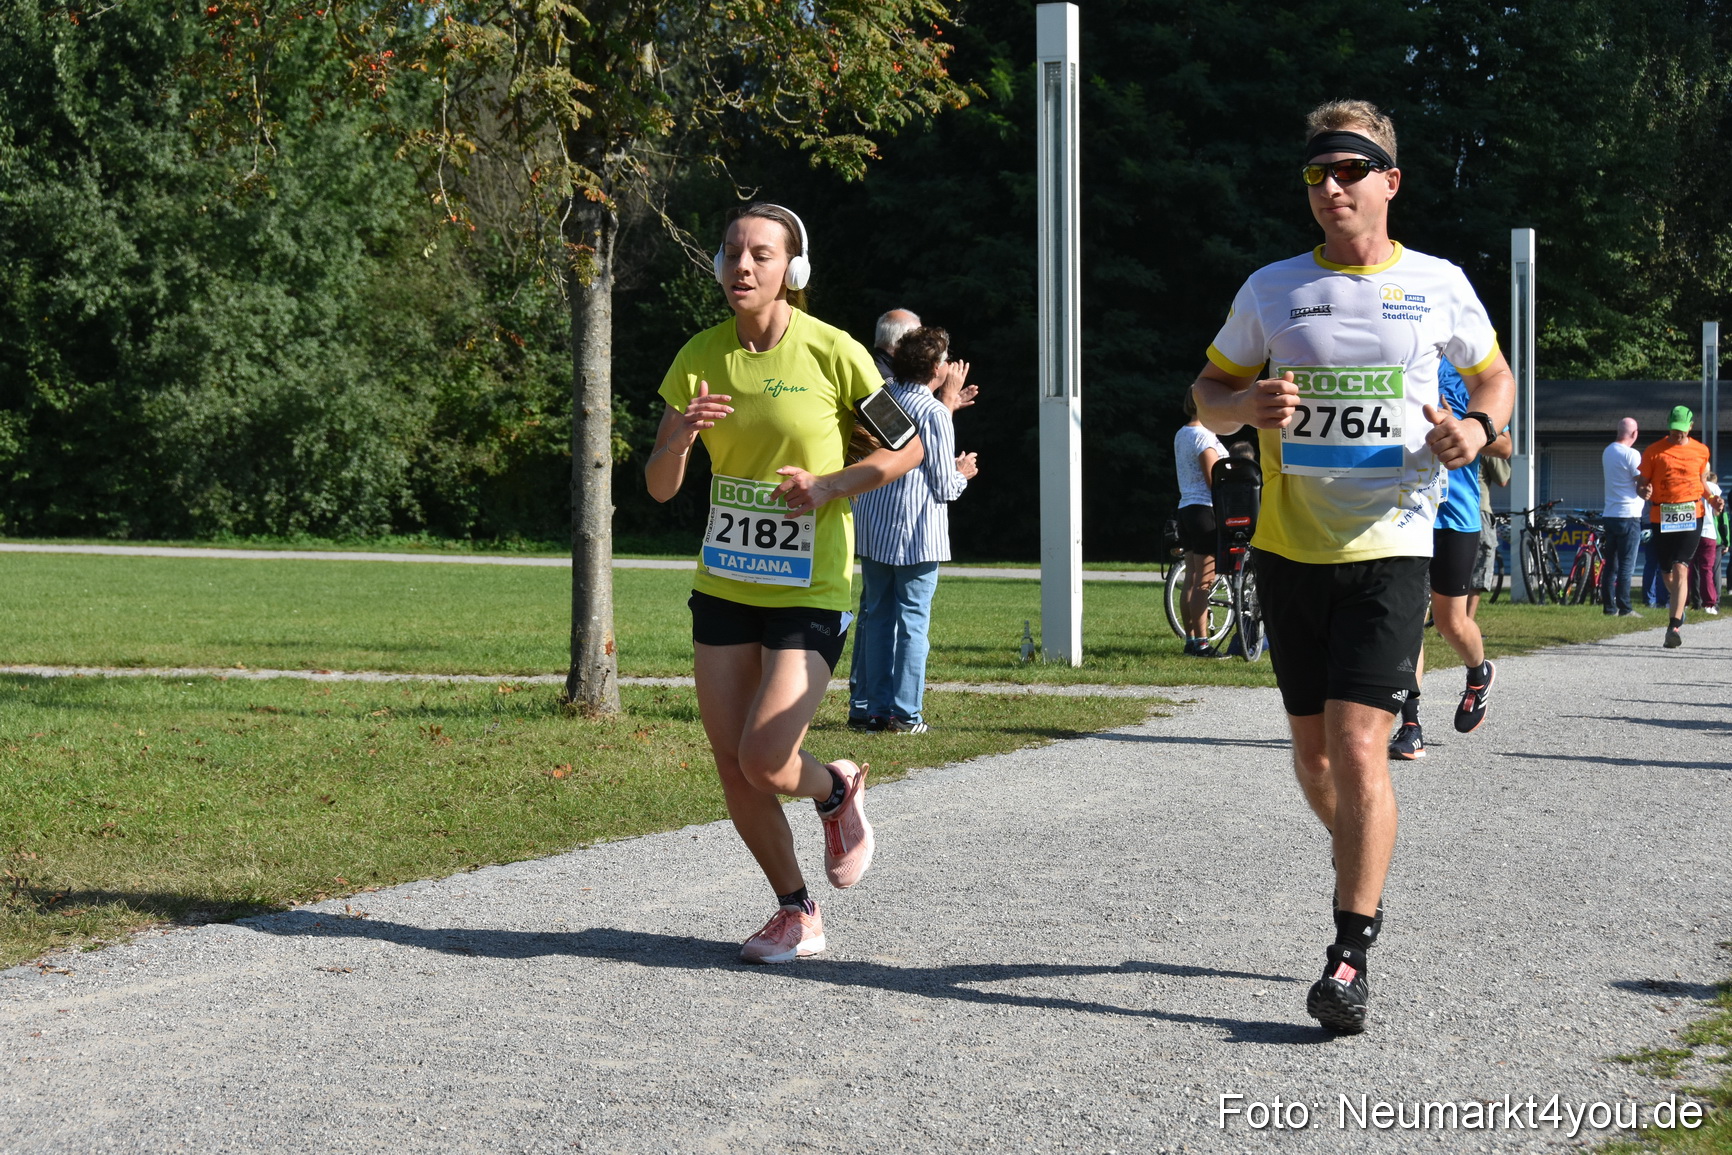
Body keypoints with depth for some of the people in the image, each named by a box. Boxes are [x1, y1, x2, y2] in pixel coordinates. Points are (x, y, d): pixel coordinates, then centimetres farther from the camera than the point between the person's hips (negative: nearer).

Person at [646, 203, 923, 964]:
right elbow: (659, 487, 2)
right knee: (732, 771, 3)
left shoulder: (833, 353, -10)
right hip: (724, 587, 5)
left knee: (764, 761, -15)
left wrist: (829, 485, -15)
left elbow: (908, 448, 1)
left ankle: (838, 790, 20)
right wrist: (680, 439, -19)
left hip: (811, 593, -5)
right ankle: (797, 914, 22)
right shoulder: (702, 357, 1)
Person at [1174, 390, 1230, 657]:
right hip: (1205, 509, -9)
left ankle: (1190, 640, 13)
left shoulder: (1181, 434, 15)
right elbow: (1213, 481, -16)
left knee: (1191, 582, 10)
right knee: (1203, 583, -8)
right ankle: (1201, 643, -8)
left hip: (1186, 508, 9)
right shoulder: (1203, 436, -13)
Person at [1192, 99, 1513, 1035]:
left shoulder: (1438, 286, 2)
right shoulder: (1271, 290, 4)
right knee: (1312, 749, 12)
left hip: (1390, 546, -3)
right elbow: (1209, 389, 12)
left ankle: (1350, 955, -10)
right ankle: (1367, 871, 40)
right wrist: (1246, 406, -12)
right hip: (1290, 547, 3)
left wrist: (1478, 430, -6)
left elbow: (1493, 376, 17)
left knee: (1358, 747, -14)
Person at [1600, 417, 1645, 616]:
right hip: (1629, 514, -7)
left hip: (1610, 514, 7)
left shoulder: (1607, 451, 11)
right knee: (1627, 565, -5)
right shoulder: (1631, 454, -13)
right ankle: (1624, 608, -6)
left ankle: (1608, 605, 10)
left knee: (1611, 563, 10)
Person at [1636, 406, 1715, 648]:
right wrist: (1644, 491, -19)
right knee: (1666, 572, 11)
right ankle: (1679, 608, 42)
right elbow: (1641, 483, 5)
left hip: (1691, 516, -1)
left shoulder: (1701, 451, 8)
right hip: (1661, 517, 1)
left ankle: (1674, 626, -19)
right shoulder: (1654, 452, 2)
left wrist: (1712, 498, 1)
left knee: (1681, 569, -14)